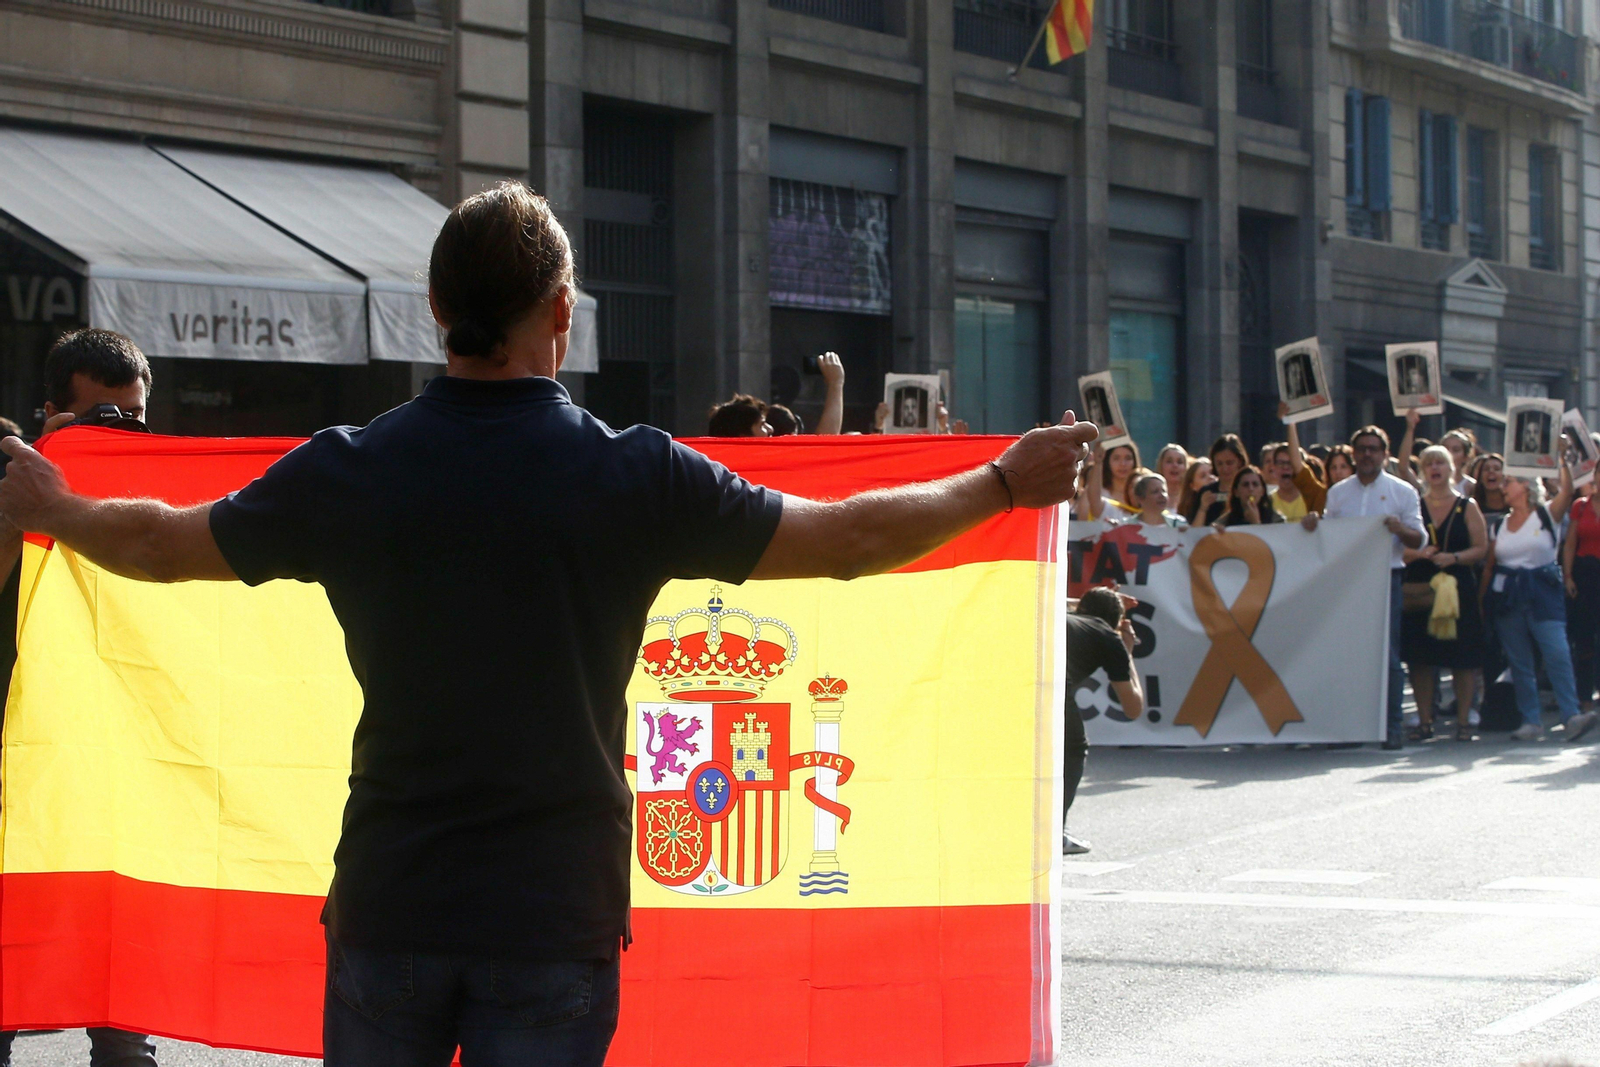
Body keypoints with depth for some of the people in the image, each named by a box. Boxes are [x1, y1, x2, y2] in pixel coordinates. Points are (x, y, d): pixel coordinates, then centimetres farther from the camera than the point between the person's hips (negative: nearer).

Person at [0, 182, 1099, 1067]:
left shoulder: (347, 472, -4)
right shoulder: (637, 476, -9)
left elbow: (162, 544, 12)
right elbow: (850, 538, 0)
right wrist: (1007, 482, 15)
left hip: (389, 910, 1)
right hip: (556, 917, -1)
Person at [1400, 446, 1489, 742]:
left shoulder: (1467, 507, 6)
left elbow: (1481, 548, 1)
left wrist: (1453, 557, -15)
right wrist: (1419, 553, -12)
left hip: (1458, 587, -1)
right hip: (1420, 588, 1)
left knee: (1463, 656, -3)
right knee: (1420, 657, 0)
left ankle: (1463, 720, 5)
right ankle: (1425, 720, 8)